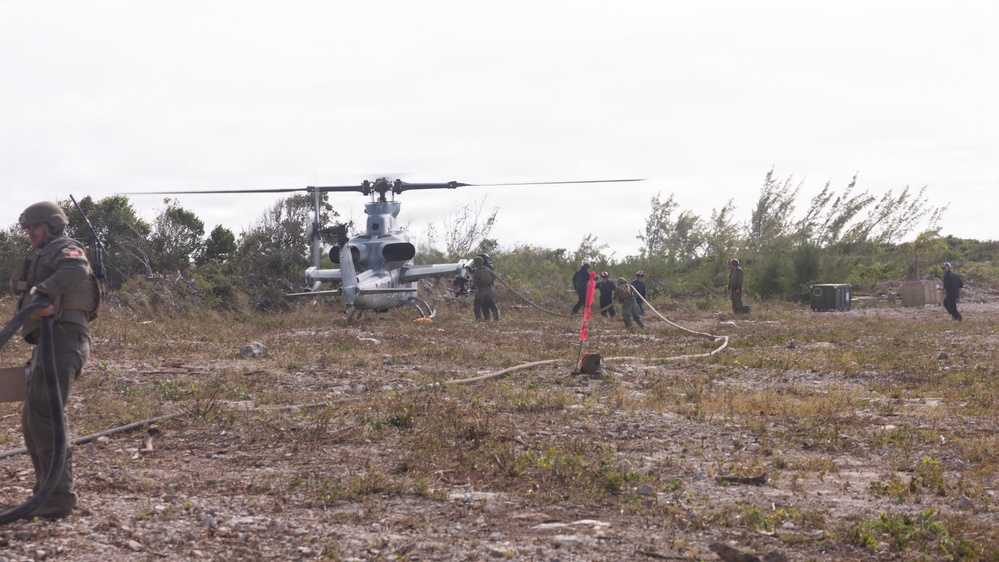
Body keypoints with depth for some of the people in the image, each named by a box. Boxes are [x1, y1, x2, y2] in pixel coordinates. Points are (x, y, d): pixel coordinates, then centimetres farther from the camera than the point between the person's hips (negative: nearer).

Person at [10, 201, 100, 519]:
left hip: (61, 340, -11)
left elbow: (76, 268, -26)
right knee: (32, 421, 13)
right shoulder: (46, 260, 31)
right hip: (48, 345, 11)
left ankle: (59, 496, -23)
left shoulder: (65, 248, -3)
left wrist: (44, 288, -40)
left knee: (45, 416, -18)